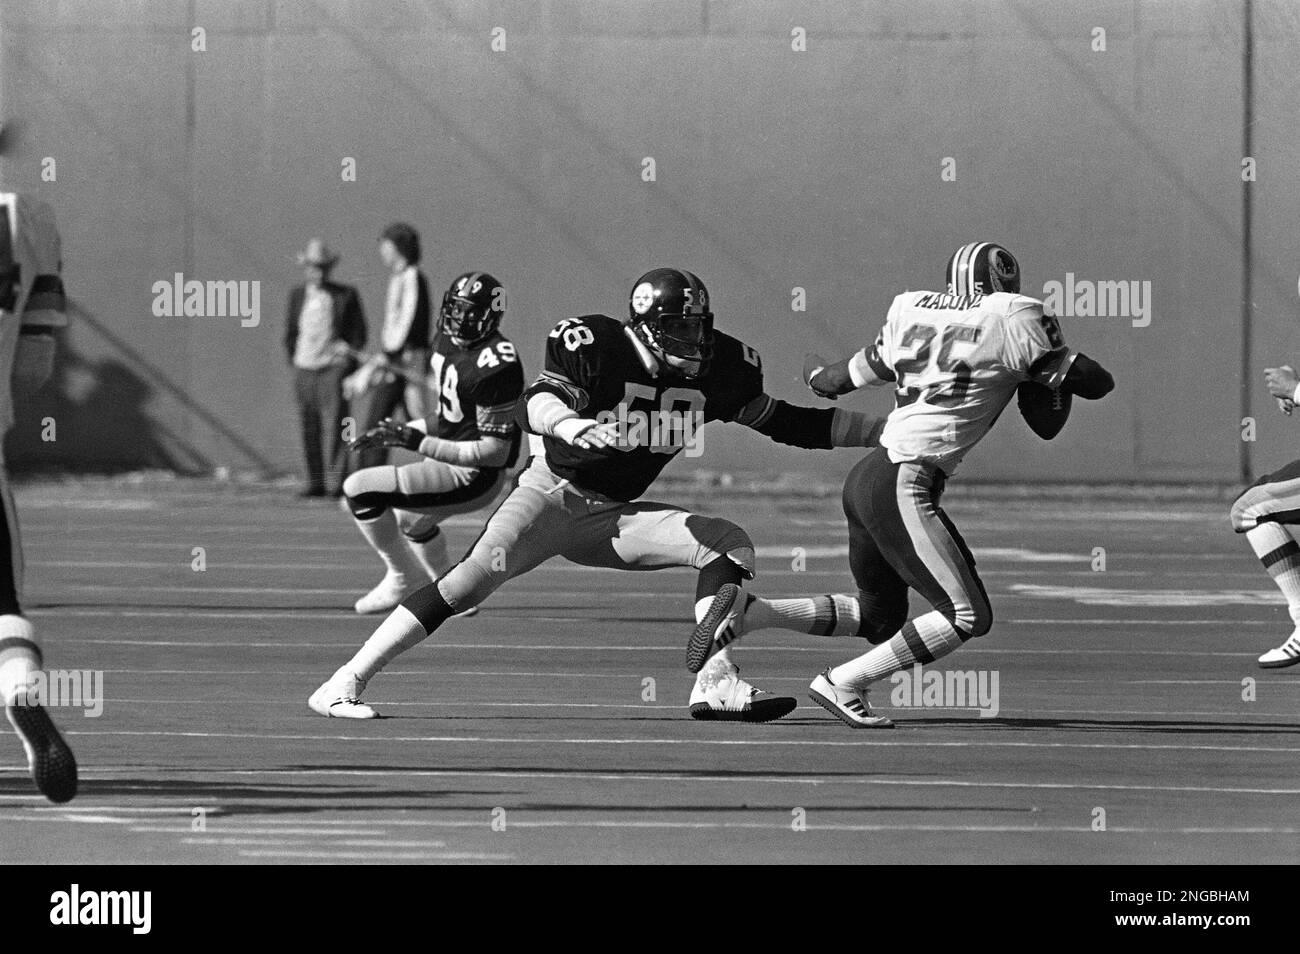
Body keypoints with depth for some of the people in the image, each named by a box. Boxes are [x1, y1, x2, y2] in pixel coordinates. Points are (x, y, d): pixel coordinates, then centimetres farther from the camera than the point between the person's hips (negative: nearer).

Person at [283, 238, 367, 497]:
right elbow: (290, 333, 20)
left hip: (335, 367, -4)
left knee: (334, 425, -12)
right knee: (309, 428, 2)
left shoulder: (346, 295, 3)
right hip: (304, 368, 4)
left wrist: (349, 364, -2)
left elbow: (358, 333, 6)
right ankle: (315, 482, 7)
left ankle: (336, 482, -14)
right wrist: (294, 364, 11)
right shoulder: (297, 295, 13)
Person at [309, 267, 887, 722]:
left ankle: (715, 685, -17)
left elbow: (790, 426, 5)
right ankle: (346, 683, -20)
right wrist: (568, 424, -56)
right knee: (471, 582, -23)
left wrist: (884, 431, 1)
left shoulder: (717, 370, -3)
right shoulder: (593, 345, -18)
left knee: (730, 544, -10)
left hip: (612, 517, 5)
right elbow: (540, 401, -33)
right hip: (552, 492, -5)